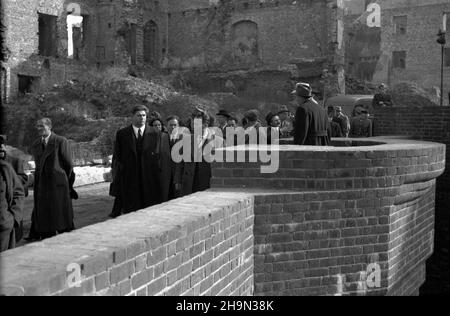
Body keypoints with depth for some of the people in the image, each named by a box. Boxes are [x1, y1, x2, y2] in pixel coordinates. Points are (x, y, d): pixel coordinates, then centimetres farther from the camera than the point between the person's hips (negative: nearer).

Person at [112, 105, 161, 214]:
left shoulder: (155, 133, 6)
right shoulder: (122, 134, 7)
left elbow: (158, 155, 5)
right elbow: (117, 157, 8)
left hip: (150, 179, 0)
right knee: (131, 212, 1)